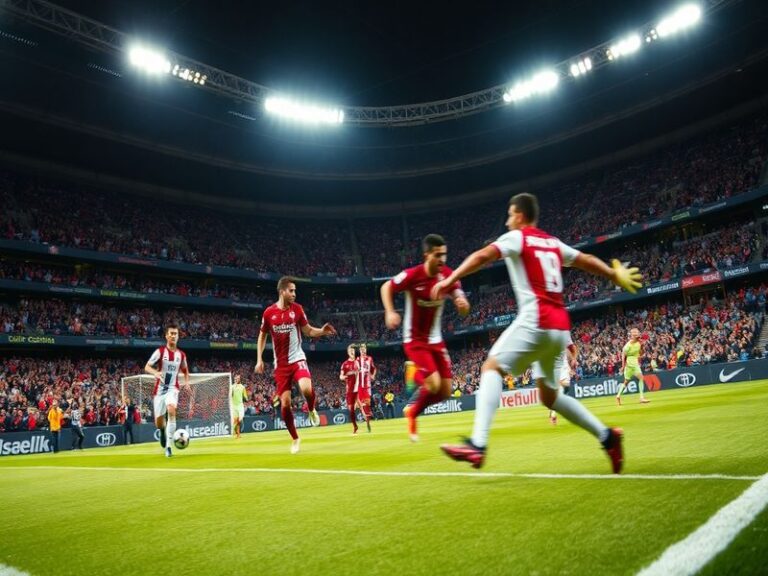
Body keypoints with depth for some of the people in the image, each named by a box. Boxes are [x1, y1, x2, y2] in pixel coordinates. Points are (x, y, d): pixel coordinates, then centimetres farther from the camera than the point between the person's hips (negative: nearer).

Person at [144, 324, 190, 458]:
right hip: (160, 389, 0)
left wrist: (187, 382, 1)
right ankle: (163, 429, 42)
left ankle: (168, 446, -23)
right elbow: (147, 367, -12)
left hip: (173, 388, 1)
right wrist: (156, 372, -33)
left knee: (171, 410, -29)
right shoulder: (160, 351, -5)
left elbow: (185, 371, 20)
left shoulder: (181, 355, 4)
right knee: (158, 422, 0)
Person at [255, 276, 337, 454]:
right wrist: (259, 359, 2)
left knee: (306, 388, -29)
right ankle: (295, 438, 19)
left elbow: (308, 331, 5)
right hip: (281, 364, 1)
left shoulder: (297, 309, -2)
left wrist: (323, 331, -16)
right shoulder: (268, 312, -3)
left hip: (297, 359, -1)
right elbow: (262, 336, 10)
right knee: (285, 403, -1)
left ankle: (311, 410, 6)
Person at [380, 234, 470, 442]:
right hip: (415, 340, -5)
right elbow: (386, 287, -5)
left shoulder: (448, 276, -9)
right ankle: (415, 376, 16)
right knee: (433, 384, -19)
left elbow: (463, 310, -8)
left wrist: (462, 302, -32)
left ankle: (413, 411, 28)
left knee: (445, 390, 2)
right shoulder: (412, 275, -20)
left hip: (435, 339, 5)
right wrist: (390, 312, -19)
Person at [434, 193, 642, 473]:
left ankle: (477, 444, -25)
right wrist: (616, 275, 46)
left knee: (492, 368, -9)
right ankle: (606, 435, 16)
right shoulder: (553, 243, 22)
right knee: (549, 395, 19)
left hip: (536, 320, -7)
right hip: (560, 325, 7)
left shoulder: (517, 237, 3)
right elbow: (587, 260, 31)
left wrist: (449, 280, -14)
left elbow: (482, 256, -11)